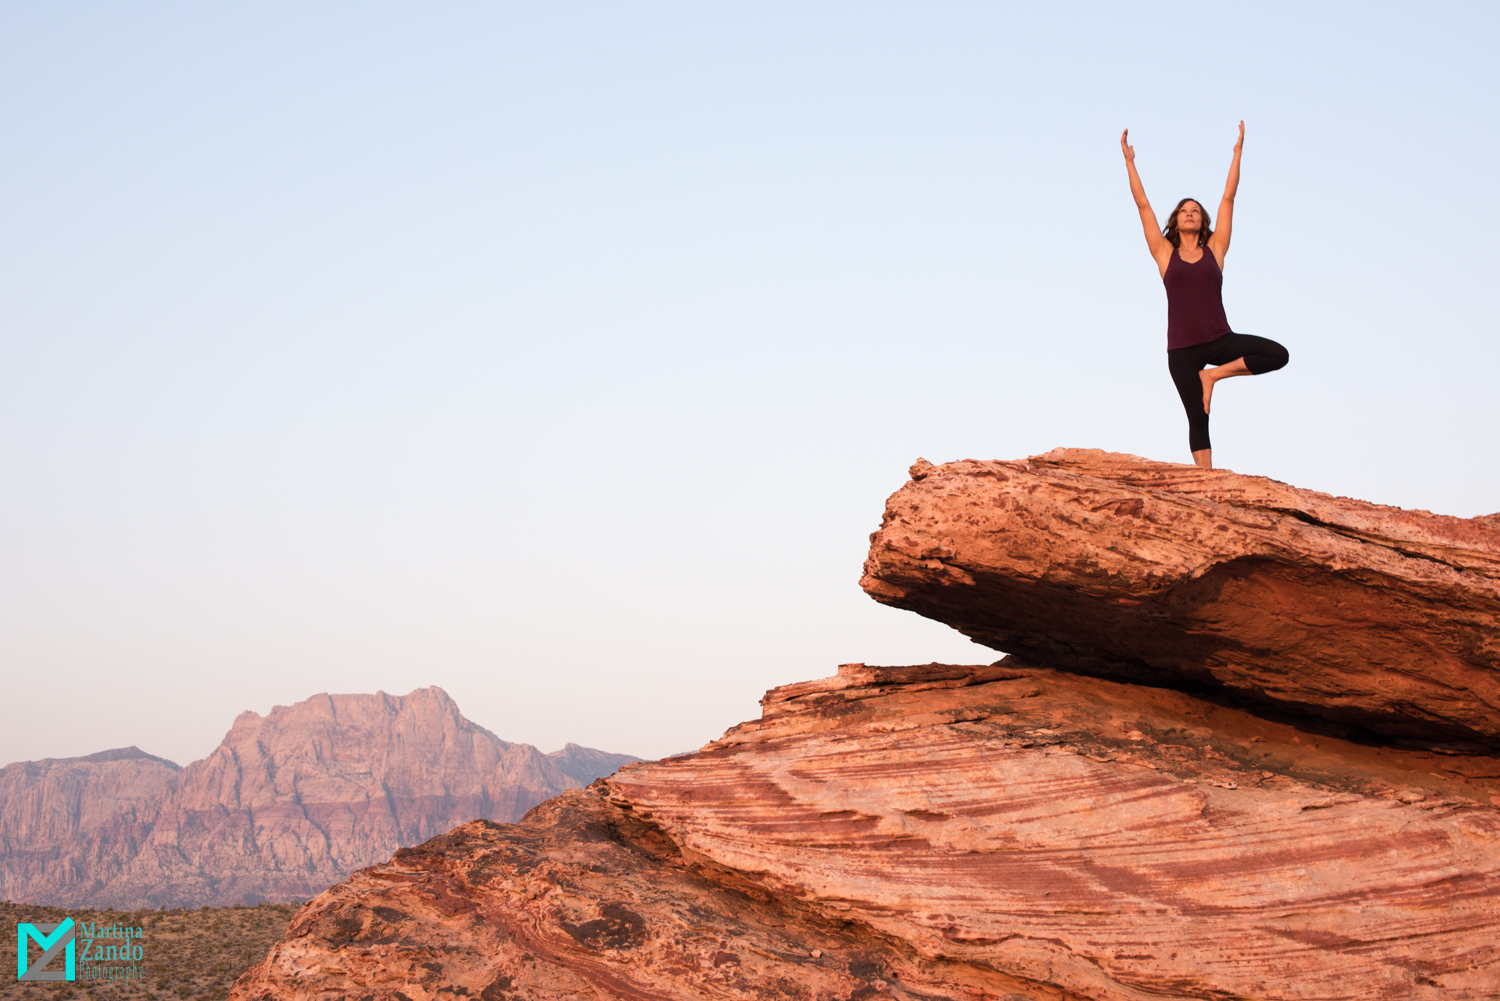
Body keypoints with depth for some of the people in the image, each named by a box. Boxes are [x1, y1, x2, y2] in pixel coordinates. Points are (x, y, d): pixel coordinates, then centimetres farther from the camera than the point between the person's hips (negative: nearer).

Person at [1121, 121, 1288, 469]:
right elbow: (1143, 206, 9)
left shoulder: (1214, 248, 10)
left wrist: (1237, 153, 12)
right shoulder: (1165, 254, 9)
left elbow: (1228, 198, 12)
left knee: (1277, 355, -18)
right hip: (1182, 349, -1)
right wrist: (1129, 162, 9)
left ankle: (1213, 374, -4)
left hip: (1220, 340, 1)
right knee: (1197, 416, -3)